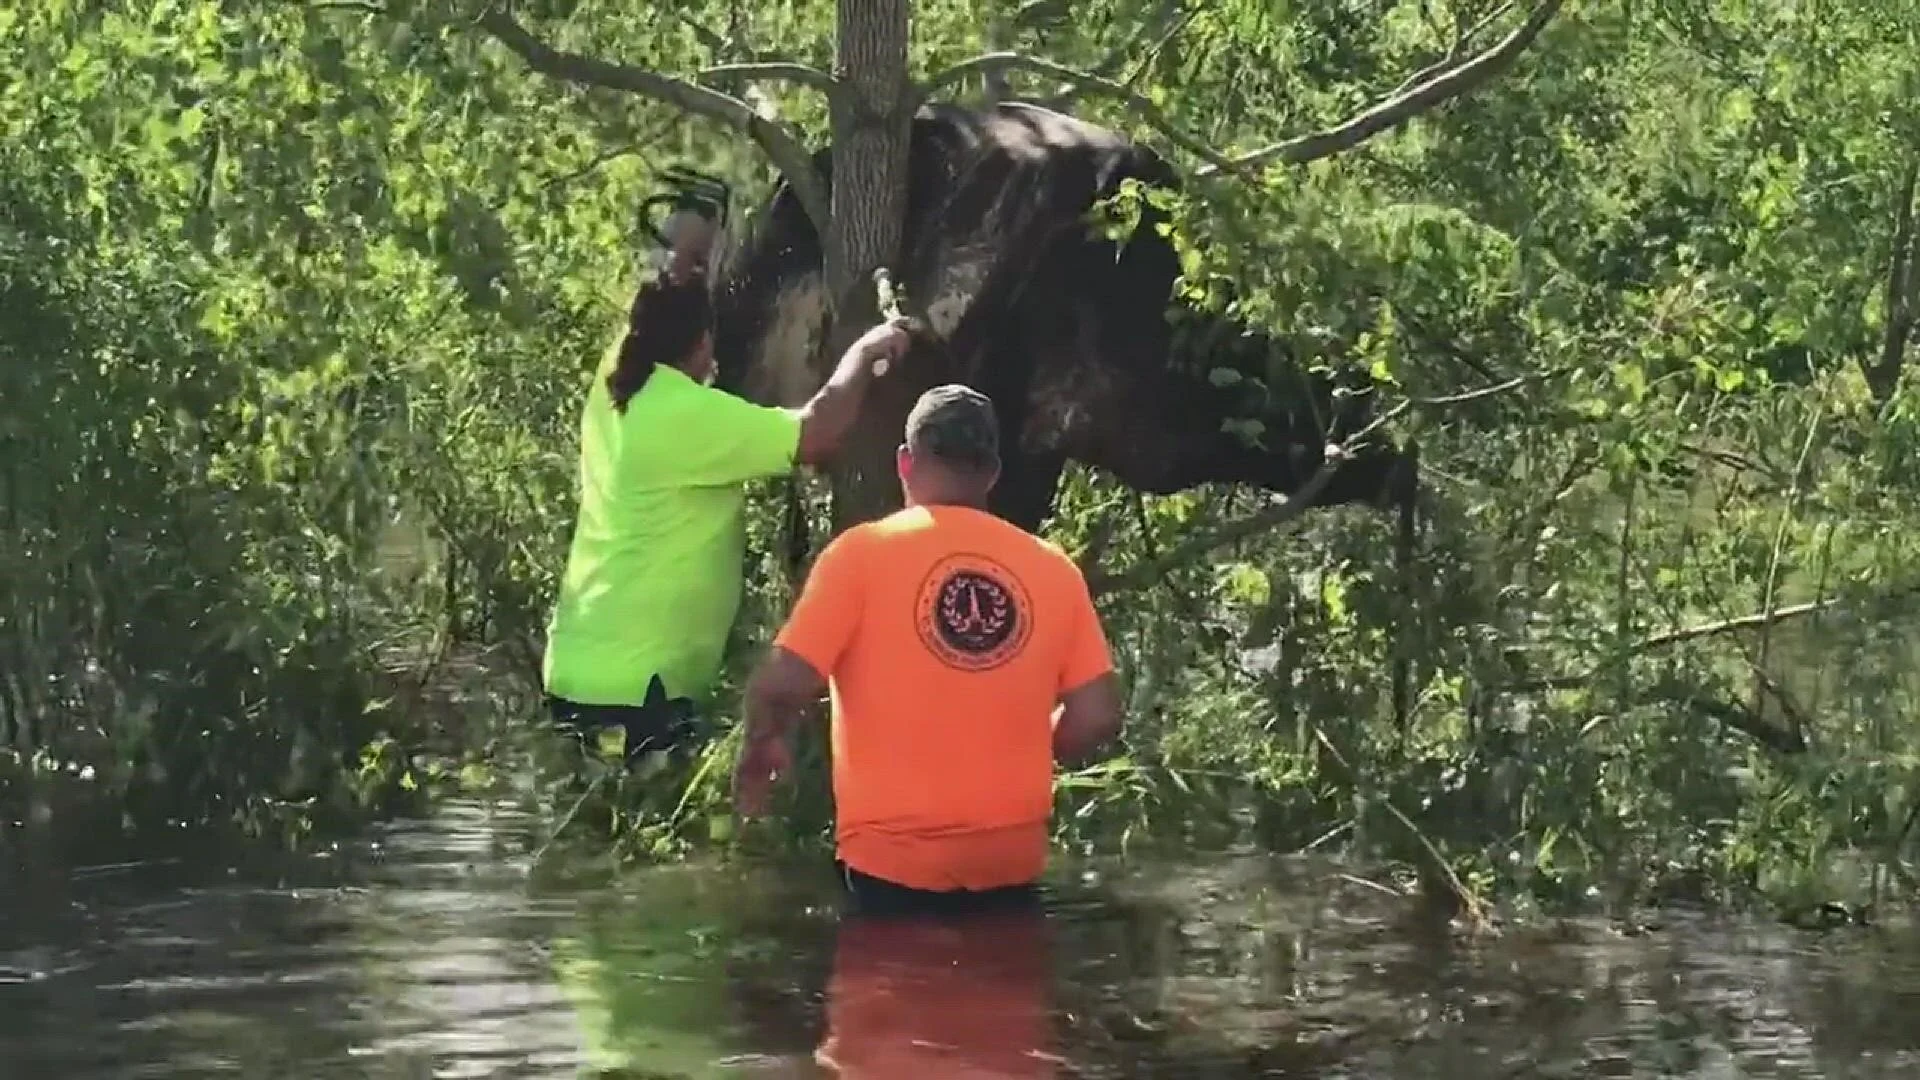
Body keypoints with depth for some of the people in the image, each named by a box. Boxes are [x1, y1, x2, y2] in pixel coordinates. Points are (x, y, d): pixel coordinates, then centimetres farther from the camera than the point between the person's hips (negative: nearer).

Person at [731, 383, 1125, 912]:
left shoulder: (863, 551, -6)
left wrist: (762, 745, 9)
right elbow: (1097, 716, 2)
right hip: (1011, 861, 3)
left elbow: (784, 684, -12)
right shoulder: (1052, 567, 4)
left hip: (893, 860, -3)